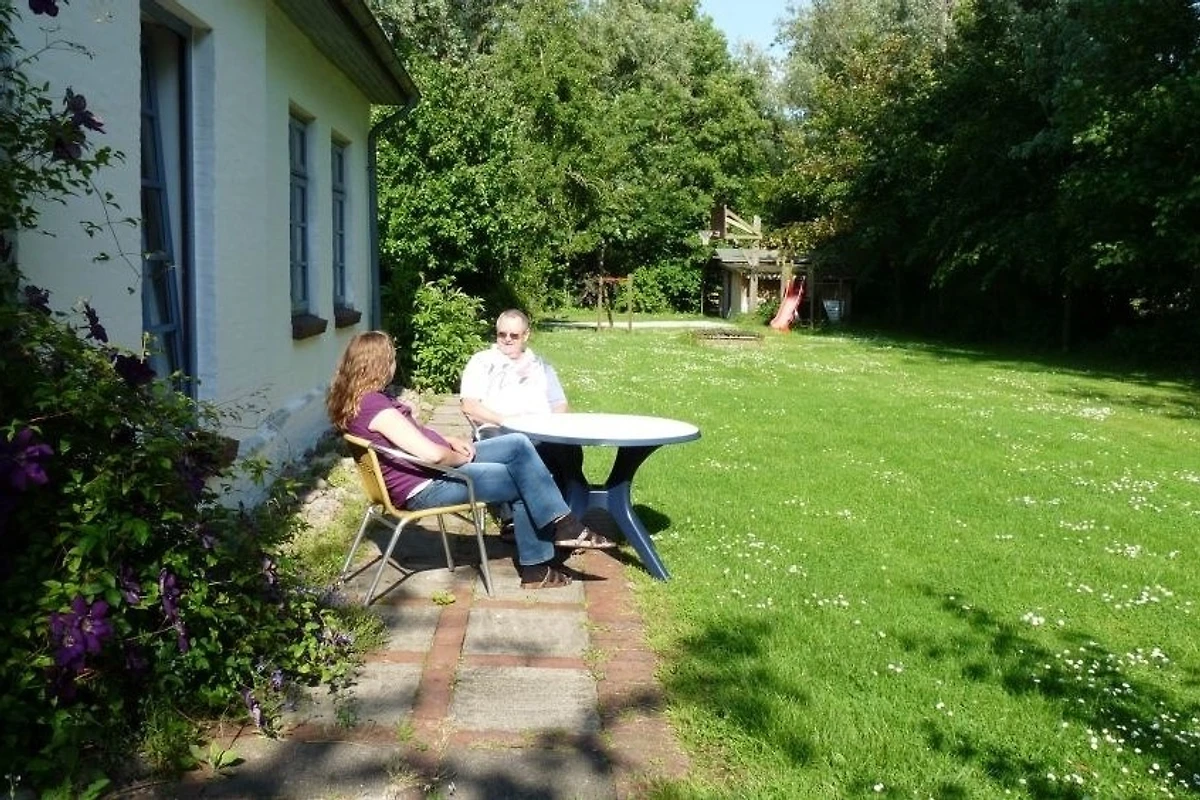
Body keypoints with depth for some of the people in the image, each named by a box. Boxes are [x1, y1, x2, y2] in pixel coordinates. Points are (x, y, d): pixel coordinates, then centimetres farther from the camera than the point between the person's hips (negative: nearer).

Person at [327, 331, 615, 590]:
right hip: (426, 487, -10)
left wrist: (451, 441, 6)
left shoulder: (363, 398, 8)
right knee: (524, 481, -7)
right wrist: (460, 457, -7)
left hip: (432, 468, 10)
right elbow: (432, 455, -28)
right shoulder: (373, 406, -25)